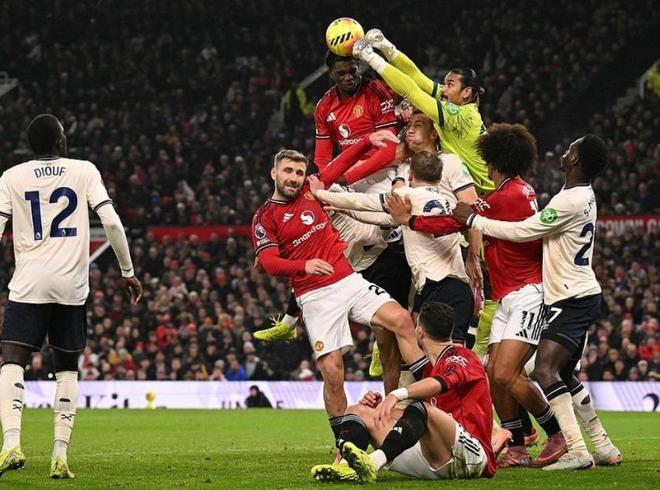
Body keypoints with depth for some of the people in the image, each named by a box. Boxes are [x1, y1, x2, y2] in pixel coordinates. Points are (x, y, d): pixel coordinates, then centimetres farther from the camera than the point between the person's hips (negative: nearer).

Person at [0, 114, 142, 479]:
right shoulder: (84, 171, 5)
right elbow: (111, 222, -2)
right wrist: (128, 272, 7)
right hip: (71, 284, 1)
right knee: (67, 369, 12)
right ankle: (60, 455, 3)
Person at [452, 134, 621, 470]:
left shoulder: (572, 201, -21)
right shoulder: (584, 196, 11)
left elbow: (522, 231, -17)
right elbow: (539, 228, 17)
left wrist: (473, 220, -8)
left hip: (572, 300, -11)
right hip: (581, 295, 11)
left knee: (544, 370, -20)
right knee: (563, 375, 19)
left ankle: (577, 451, -25)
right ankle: (604, 447, 23)